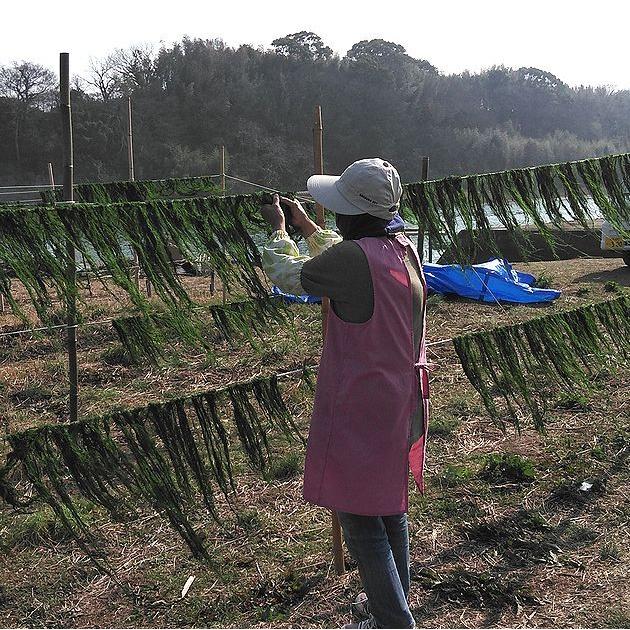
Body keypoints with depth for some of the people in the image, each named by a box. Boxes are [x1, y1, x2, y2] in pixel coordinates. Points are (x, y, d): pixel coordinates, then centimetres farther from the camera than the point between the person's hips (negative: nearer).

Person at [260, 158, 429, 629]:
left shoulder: (353, 258, -23)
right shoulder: (403, 248, 2)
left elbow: (287, 275, -7)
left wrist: (278, 229, 12)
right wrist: (305, 225, 30)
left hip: (362, 406, -9)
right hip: (403, 398, 9)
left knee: (359, 515, 5)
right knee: (390, 503, 23)